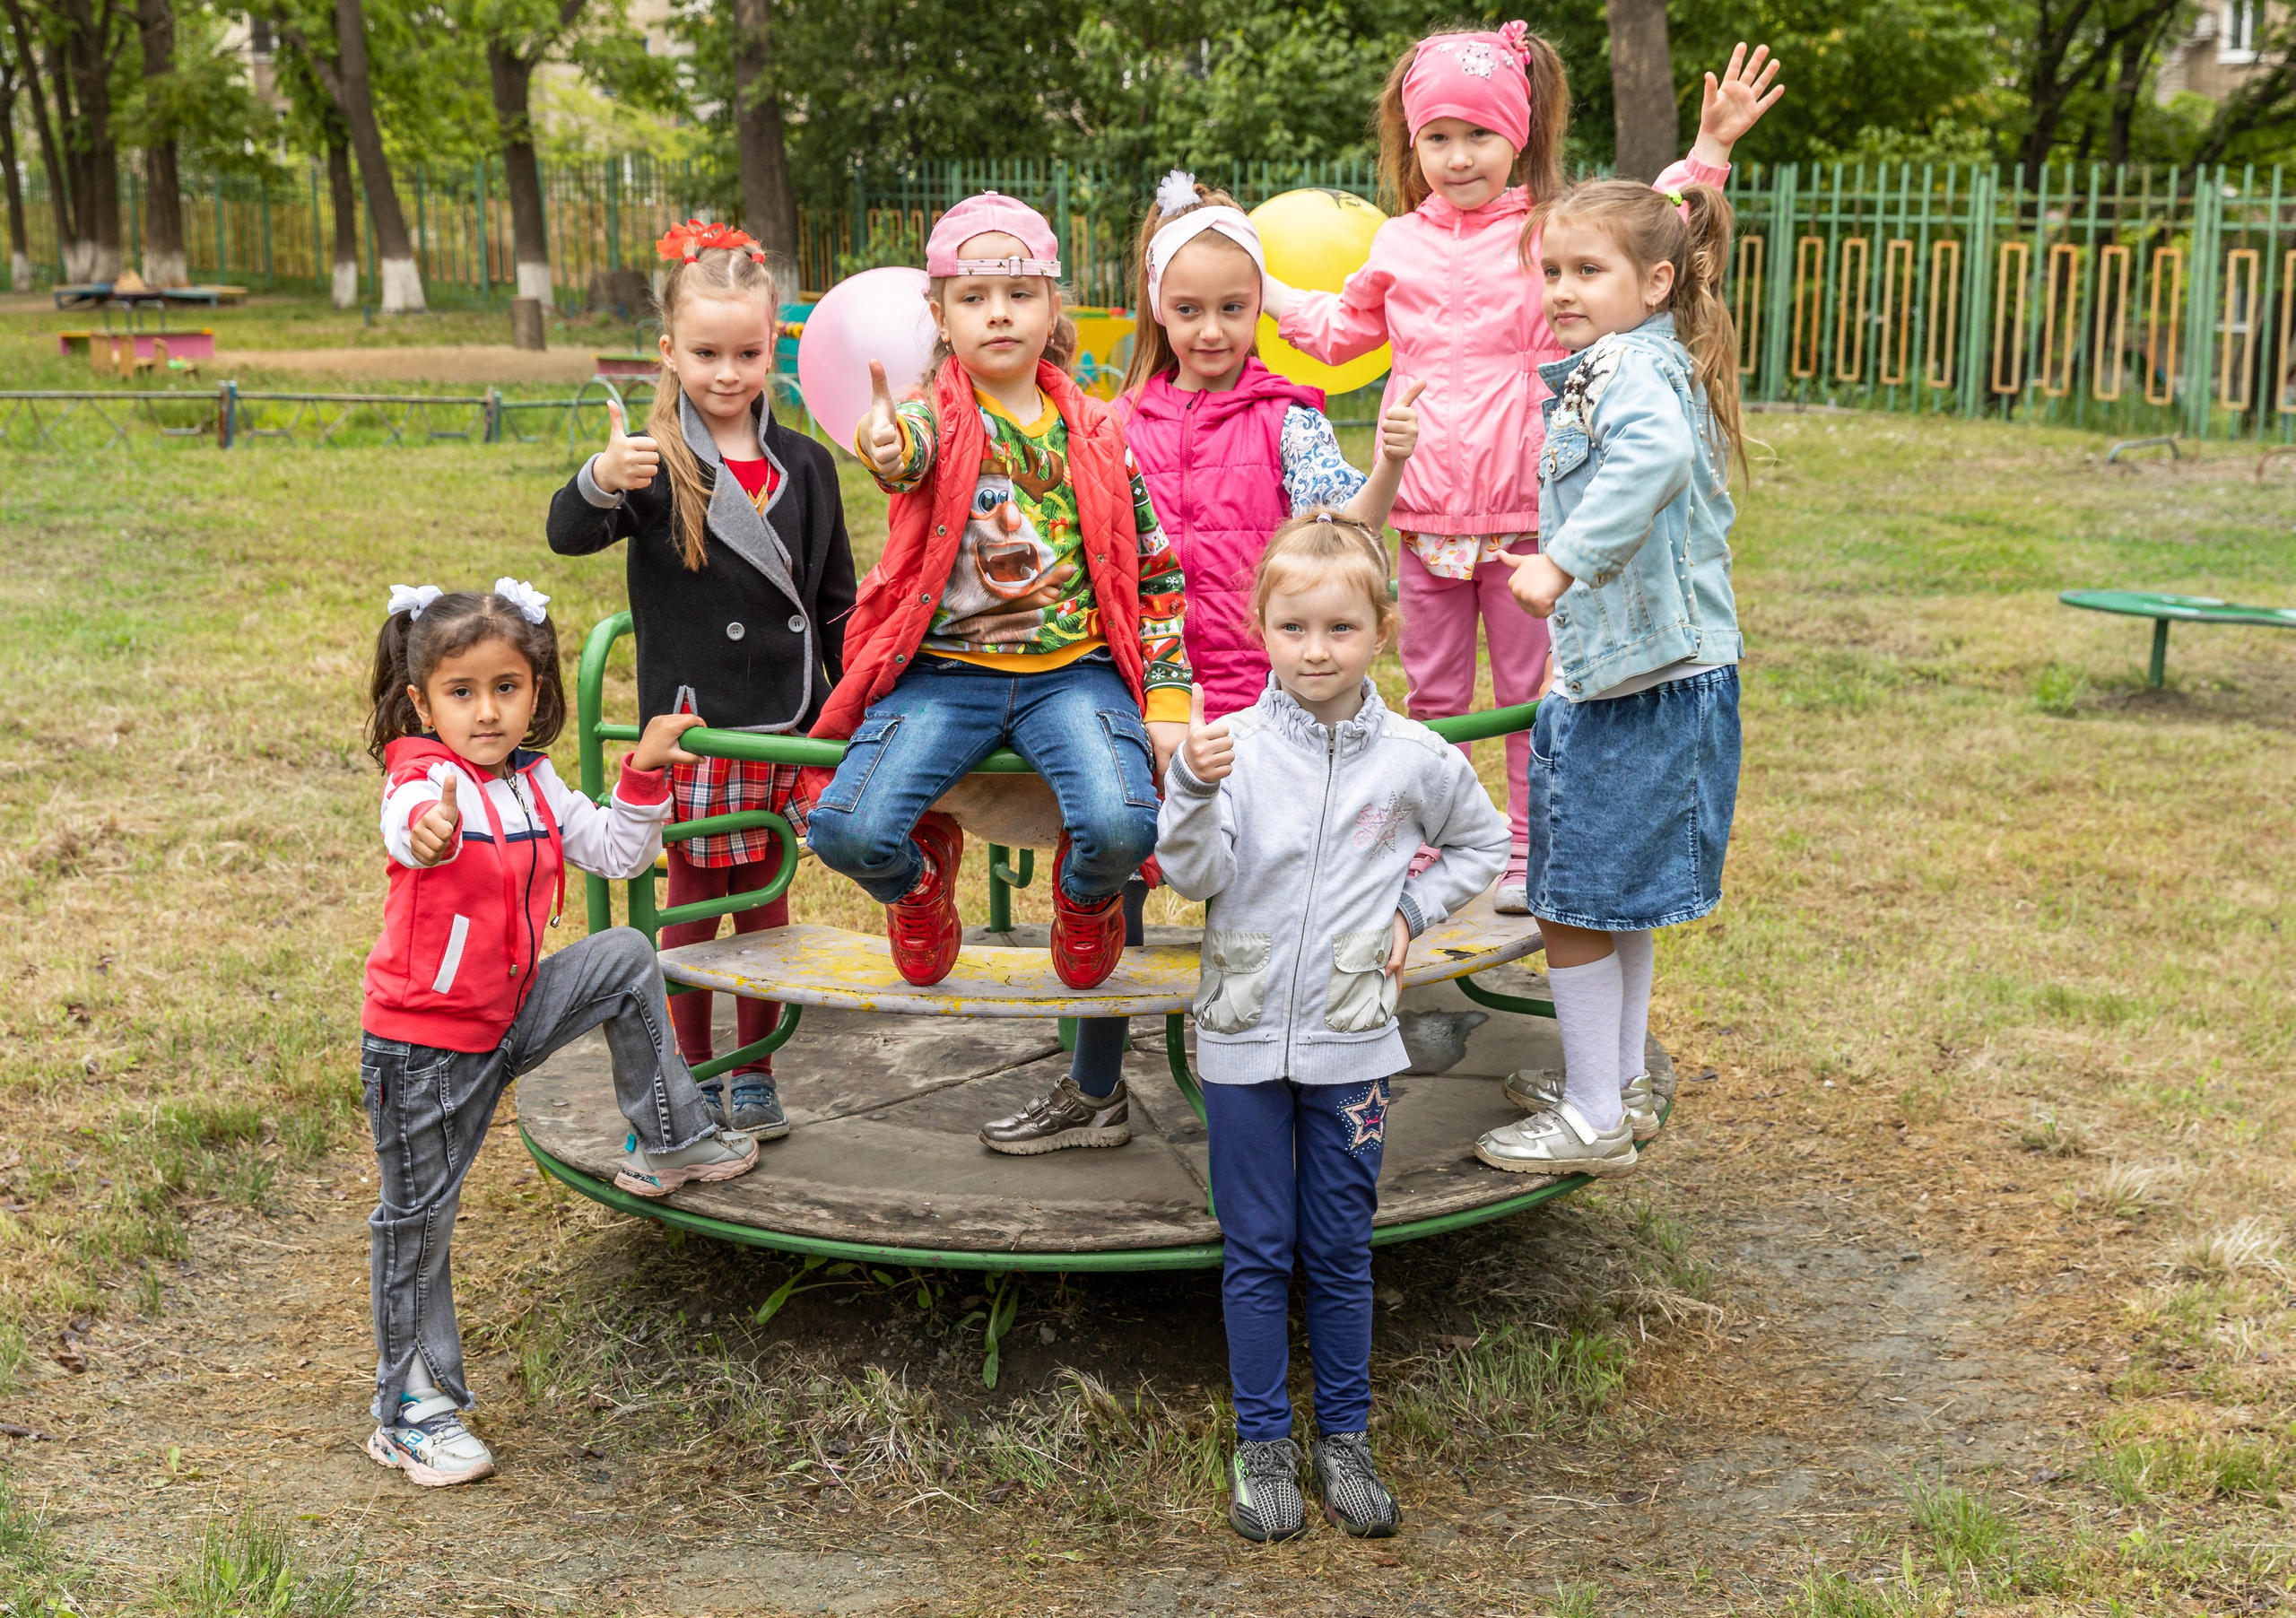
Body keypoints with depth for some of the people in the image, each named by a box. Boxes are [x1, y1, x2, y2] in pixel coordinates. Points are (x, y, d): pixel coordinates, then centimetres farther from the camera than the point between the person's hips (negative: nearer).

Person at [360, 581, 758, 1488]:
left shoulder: (535, 785, 1)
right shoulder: (423, 781, -21)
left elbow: (617, 854, 11)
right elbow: (408, 822, -47)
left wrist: (644, 774, -1)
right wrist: (427, 832, -71)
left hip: (508, 1018, 6)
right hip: (424, 1046, -6)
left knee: (626, 959, -1)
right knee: (419, 1221, 3)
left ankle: (666, 1146, 13)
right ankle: (410, 1411, 17)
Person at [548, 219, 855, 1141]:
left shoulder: (804, 466, 6)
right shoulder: (655, 465, -6)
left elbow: (836, 599, 13)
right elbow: (568, 535, -22)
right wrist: (601, 481, -43)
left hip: (786, 721, 3)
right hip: (691, 721, -3)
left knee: (766, 895, 12)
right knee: (693, 901, 7)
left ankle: (754, 1073, 25)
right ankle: (694, 1074, 21)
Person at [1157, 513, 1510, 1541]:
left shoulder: (1415, 758, -2)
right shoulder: (1233, 743, -7)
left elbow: (1482, 846, 14)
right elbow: (1193, 875, -14)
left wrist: (1410, 912, 2)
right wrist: (1195, 788, -30)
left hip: (1351, 1042, 1)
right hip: (1244, 1039, -1)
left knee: (1341, 1250, 10)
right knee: (1256, 1252, 8)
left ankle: (1344, 1437, 25)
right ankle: (1261, 1444, 21)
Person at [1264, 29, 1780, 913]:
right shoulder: (1397, 245, 9)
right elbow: (1343, 329, 24)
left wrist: (1709, 150, -13)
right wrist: (1264, 291, 21)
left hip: (1526, 514, -3)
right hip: (1426, 513, 3)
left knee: (1529, 688, 5)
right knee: (1432, 693, 12)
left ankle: (1528, 851, 17)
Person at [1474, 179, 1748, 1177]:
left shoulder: (1630, 365, -16)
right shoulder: (1654, 365, 16)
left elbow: (1652, 454, -38)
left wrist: (1565, 562, -39)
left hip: (1637, 681, -11)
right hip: (1637, 674, 11)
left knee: (1577, 900, 0)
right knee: (1613, 894, 20)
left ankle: (1594, 1120, 10)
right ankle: (1621, 1087, 33)